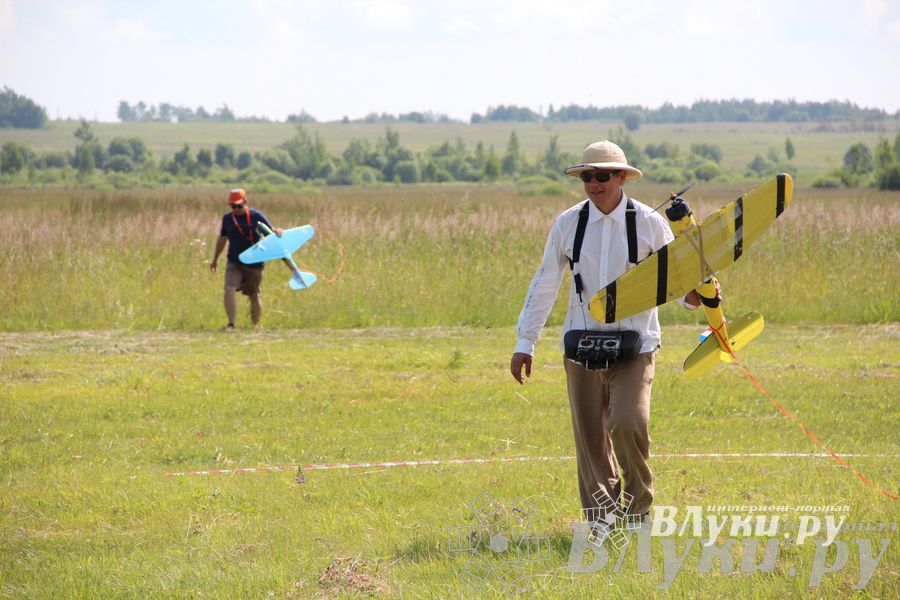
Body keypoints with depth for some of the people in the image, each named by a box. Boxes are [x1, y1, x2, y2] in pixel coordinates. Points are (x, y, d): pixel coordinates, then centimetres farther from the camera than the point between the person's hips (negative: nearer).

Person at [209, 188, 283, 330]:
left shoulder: (256, 216, -5)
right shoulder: (227, 218, 3)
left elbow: (271, 231, 0)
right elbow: (222, 239, 16)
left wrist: (278, 231, -25)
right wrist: (215, 259, 23)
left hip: (254, 263, -1)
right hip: (234, 262, 1)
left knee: (254, 296, 8)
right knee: (229, 289, -21)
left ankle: (256, 325, 29)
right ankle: (231, 323, -19)